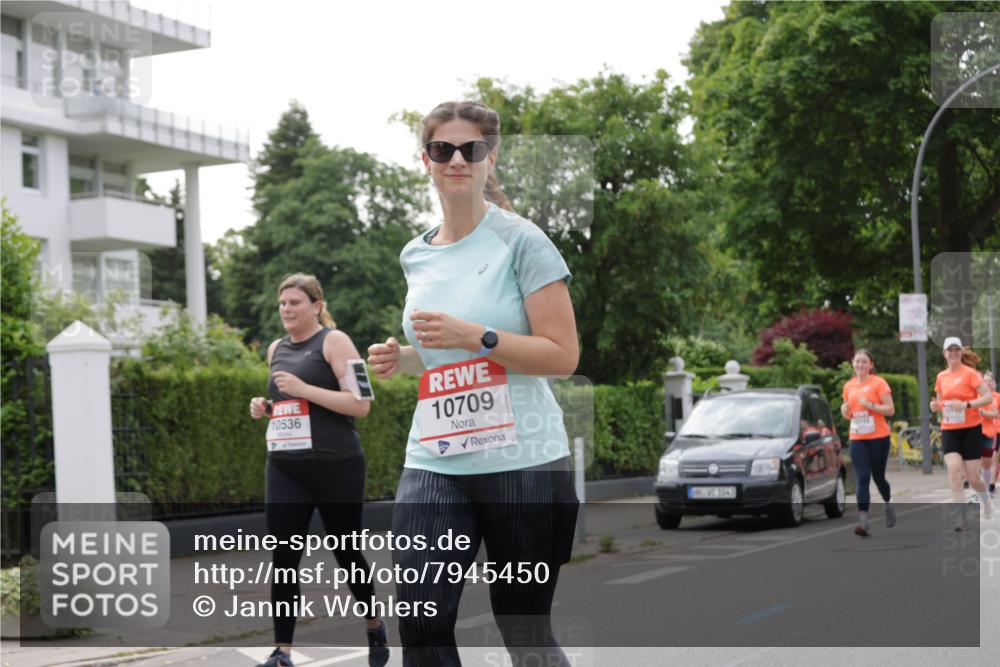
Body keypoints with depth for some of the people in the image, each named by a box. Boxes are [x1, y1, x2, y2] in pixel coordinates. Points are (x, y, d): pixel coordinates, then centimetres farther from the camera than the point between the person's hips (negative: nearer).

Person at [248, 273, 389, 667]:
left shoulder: (333, 341, -6)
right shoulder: (276, 350, 14)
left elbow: (361, 405, -14)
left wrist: (303, 389, -20)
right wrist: (265, 407, 6)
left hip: (335, 467, -5)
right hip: (284, 469, 5)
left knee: (345, 552, 7)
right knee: (283, 558, -4)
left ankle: (375, 626, 31)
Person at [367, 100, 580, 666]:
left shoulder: (521, 240, -6)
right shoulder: (416, 256, 12)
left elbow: (563, 356, -10)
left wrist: (472, 336, -19)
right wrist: (403, 359, 6)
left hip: (522, 458, -5)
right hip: (434, 465, 5)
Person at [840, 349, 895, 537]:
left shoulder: (878, 383, -4)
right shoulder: (849, 386, 10)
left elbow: (890, 410, -8)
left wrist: (870, 405, -20)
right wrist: (845, 411, -3)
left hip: (879, 437, -3)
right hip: (857, 439, 3)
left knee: (878, 476, 8)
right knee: (862, 479, -7)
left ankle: (888, 504, 38)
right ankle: (863, 521, -15)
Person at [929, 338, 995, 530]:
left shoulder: (970, 373, -7)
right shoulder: (941, 377, 7)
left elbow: (988, 397, -13)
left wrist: (967, 405, -25)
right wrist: (935, 406, -3)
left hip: (971, 429, -3)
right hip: (949, 430, 3)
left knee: (972, 476, 0)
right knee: (954, 468, -17)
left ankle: (985, 499, 35)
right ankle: (961, 516, -15)